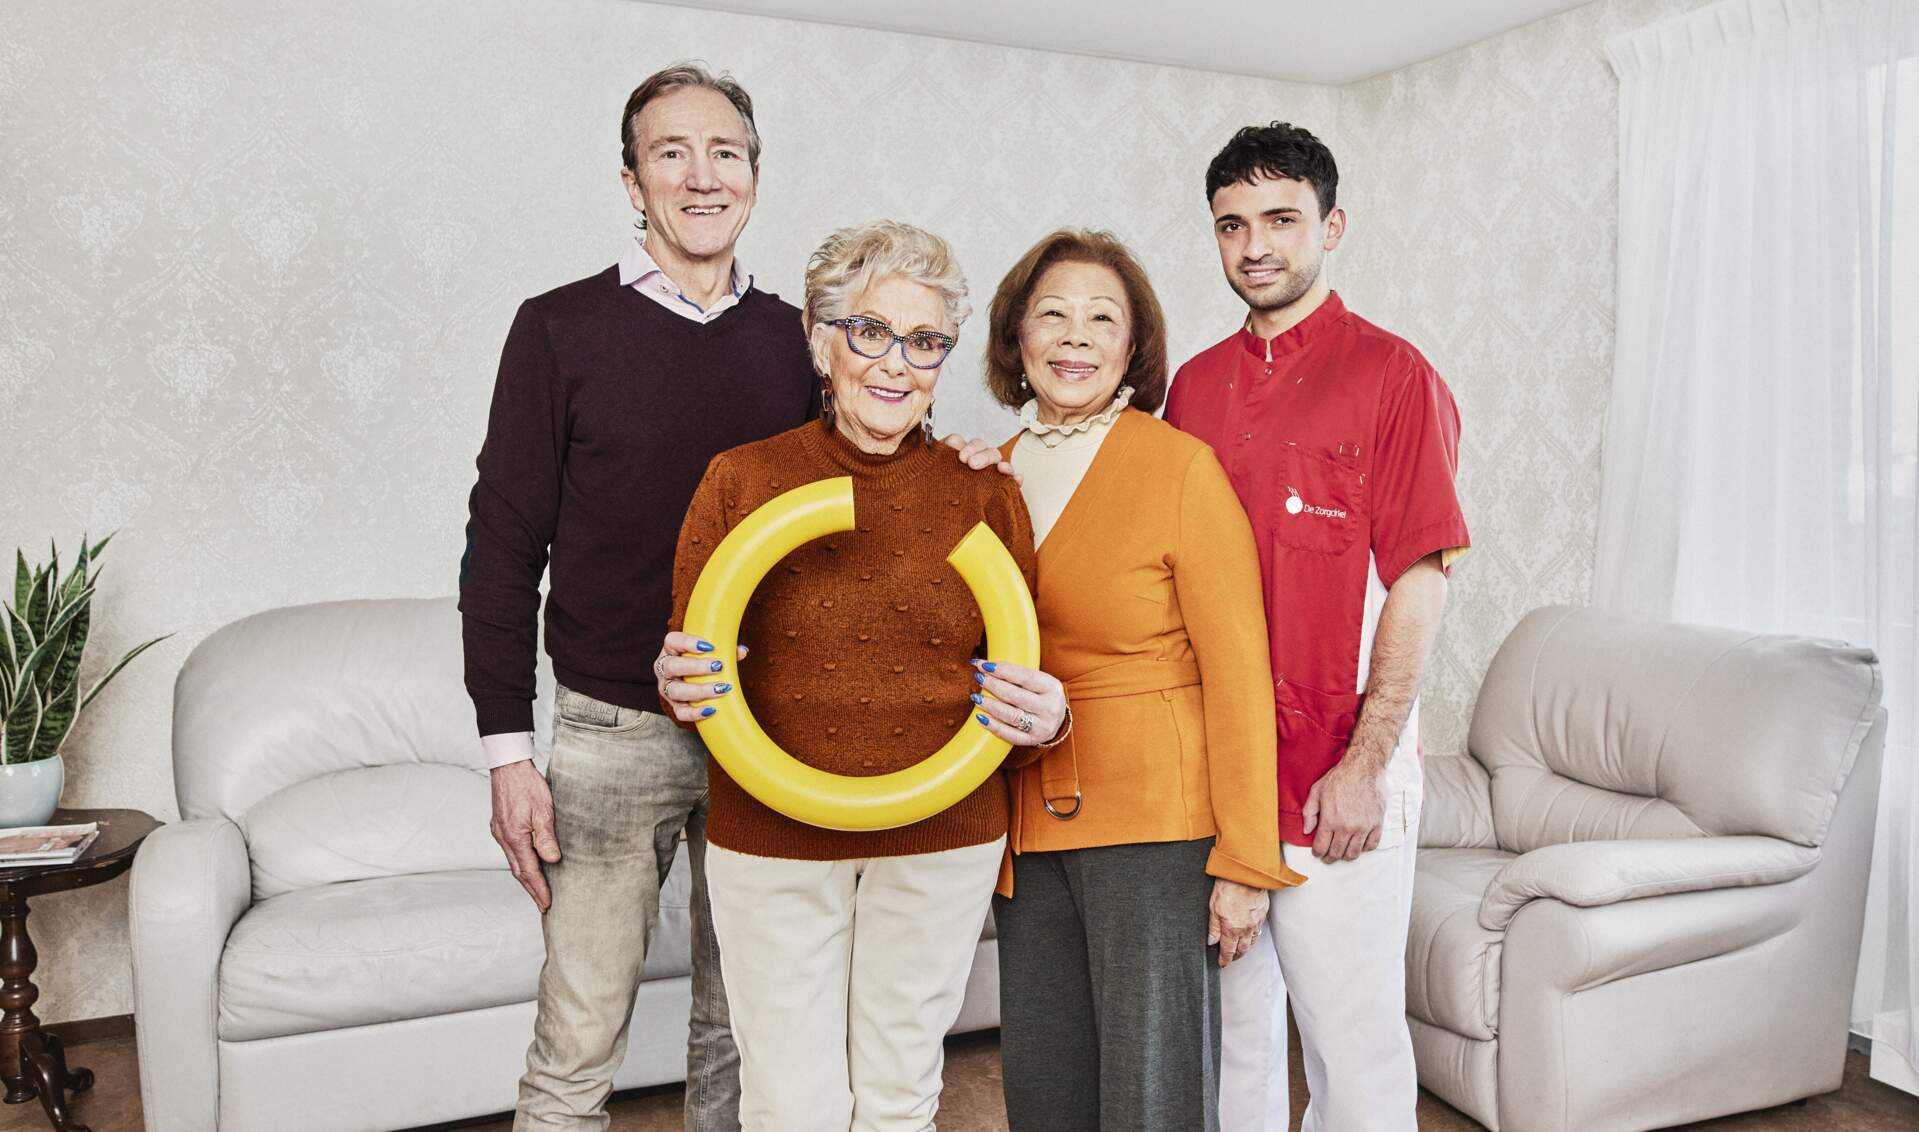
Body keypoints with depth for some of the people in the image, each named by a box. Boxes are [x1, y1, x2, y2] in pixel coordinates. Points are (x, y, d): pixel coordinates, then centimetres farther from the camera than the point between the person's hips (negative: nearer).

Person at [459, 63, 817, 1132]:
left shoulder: (793, 339, 7)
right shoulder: (562, 328, -2)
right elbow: (504, 546, -2)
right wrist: (509, 751, -5)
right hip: (613, 733, -2)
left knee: (744, 1028, 14)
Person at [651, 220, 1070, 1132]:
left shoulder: (986, 494, -1)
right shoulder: (741, 480, -3)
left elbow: (1027, 676, 6)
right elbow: (688, 672, 3)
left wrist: (1044, 716, -16)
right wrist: (683, 687, -20)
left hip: (940, 843, 1)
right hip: (771, 842, -1)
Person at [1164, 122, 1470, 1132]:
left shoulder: (1391, 373, -5)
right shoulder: (1194, 384, 10)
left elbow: (1419, 581, -10)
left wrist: (1366, 765, -14)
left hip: (1339, 775, -5)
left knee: (1352, 1034, 6)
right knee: (1230, 1024, 16)